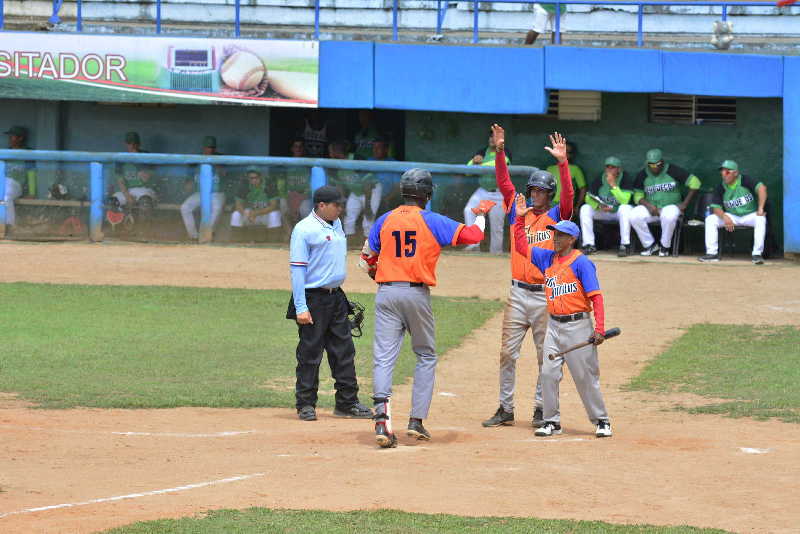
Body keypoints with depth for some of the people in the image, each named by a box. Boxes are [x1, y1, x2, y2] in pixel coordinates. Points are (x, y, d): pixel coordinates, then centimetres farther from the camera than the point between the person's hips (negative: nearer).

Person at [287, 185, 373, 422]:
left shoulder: (336, 225, 13)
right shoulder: (304, 229, -12)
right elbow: (297, 269, -15)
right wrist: (301, 308, -20)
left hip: (336, 298, 8)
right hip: (313, 298, -8)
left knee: (344, 351, 9)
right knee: (310, 353, -2)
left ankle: (347, 402, 15)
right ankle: (305, 405, 5)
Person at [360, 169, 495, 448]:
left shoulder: (384, 221, 6)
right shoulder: (432, 221, -3)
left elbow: (367, 260, 11)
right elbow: (474, 235, -6)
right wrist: (481, 215, 14)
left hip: (386, 293, 2)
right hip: (417, 294, -2)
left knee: (383, 357, -3)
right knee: (426, 356, 15)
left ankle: (382, 413, -26)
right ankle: (417, 421, 11)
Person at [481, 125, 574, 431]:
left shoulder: (556, 217, 1)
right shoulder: (518, 213, 10)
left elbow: (568, 195, -15)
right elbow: (504, 183, 5)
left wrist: (562, 162, -25)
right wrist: (500, 151, -6)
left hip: (546, 296, -3)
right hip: (518, 293, 3)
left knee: (545, 356, 2)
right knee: (507, 353, 3)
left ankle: (541, 408, 10)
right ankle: (505, 409, 9)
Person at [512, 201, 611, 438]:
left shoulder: (581, 263, -10)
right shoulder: (548, 258, 10)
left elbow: (596, 296, -14)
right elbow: (522, 246, 18)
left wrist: (599, 328, -21)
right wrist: (519, 218, 7)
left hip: (577, 326, -6)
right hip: (554, 326, 6)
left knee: (585, 376, -2)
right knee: (548, 373, 1)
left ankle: (601, 421, 8)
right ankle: (551, 421, 10)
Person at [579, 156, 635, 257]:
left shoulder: (625, 180, -14)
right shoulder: (600, 180, -3)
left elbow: (625, 201, -27)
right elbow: (589, 198, -6)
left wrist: (613, 184, -30)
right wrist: (599, 207, -24)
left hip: (618, 212, -4)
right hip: (602, 213, 4)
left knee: (625, 208, -37)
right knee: (585, 208, -17)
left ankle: (625, 245, -34)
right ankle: (589, 245, -17)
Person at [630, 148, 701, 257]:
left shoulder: (672, 171, -8)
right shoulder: (643, 175, 3)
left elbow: (695, 182, -7)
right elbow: (638, 196, 4)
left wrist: (685, 204, -11)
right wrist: (648, 205, -17)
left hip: (671, 206, -3)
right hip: (651, 208, 3)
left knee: (669, 216, -39)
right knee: (634, 215, -26)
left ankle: (665, 247, -15)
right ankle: (650, 245, -10)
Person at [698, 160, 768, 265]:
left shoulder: (745, 181, -15)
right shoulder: (721, 188, -4)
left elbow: (761, 188, -27)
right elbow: (716, 207, -8)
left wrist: (760, 209, -35)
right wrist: (724, 217, -31)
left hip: (749, 215, -3)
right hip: (731, 216, 3)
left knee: (761, 219, -34)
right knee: (710, 219, -16)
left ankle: (757, 254, -31)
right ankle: (712, 253, -18)